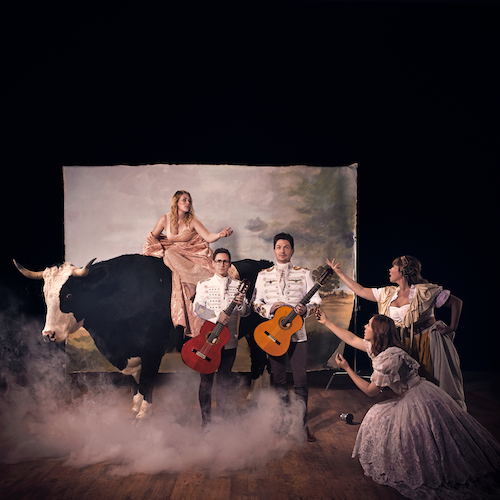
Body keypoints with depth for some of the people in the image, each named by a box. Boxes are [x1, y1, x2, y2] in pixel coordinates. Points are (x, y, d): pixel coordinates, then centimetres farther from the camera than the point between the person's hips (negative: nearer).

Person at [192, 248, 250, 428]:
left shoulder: (238, 286, 8)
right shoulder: (203, 285, 4)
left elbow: (246, 312, 3)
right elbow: (197, 308, -8)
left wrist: (241, 304, -20)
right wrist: (217, 316, -23)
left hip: (229, 339, 2)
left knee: (224, 380, 10)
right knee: (206, 381, 1)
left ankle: (222, 416, 24)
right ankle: (206, 419, 14)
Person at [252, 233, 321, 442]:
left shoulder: (303, 274, 5)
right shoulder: (264, 275, 8)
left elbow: (316, 299, 3)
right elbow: (255, 302, 8)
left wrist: (305, 309, -18)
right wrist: (269, 309, -11)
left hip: (297, 332, -1)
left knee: (300, 379, -4)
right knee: (279, 380, 9)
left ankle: (302, 424, 9)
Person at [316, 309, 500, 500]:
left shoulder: (389, 357, -26)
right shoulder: (377, 347, 2)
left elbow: (370, 391, -17)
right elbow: (351, 339, 15)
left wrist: (347, 368, -12)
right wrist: (326, 322, 17)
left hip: (419, 401, -9)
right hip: (411, 398, 9)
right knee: (377, 417, 11)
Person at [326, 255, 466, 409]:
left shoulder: (425, 291, -9)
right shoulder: (388, 294, 8)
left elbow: (456, 302, -3)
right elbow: (361, 291, 13)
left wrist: (452, 328, -9)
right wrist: (339, 273, 14)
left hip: (428, 342, -5)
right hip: (405, 344, 5)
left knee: (433, 382, -4)